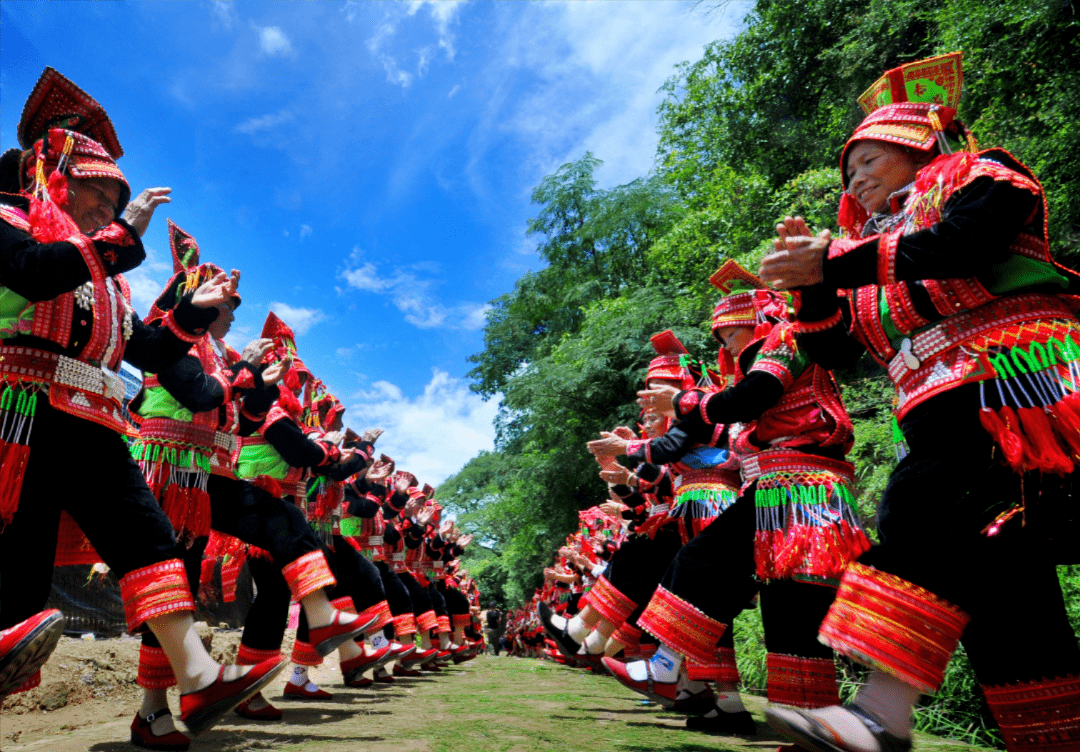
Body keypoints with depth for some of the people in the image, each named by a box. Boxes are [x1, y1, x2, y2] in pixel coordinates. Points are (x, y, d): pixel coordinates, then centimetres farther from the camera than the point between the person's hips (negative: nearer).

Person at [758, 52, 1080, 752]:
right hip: (948, 416, 7)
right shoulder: (868, 250, 29)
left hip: (1014, 374, -7)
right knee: (991, 571, 1)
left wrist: (833, 261, -10)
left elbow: (962, 244, -11)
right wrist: (814, 279, 6)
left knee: (925, 500, -27)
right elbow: (831, 349, 20)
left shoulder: (973, 172, 14)